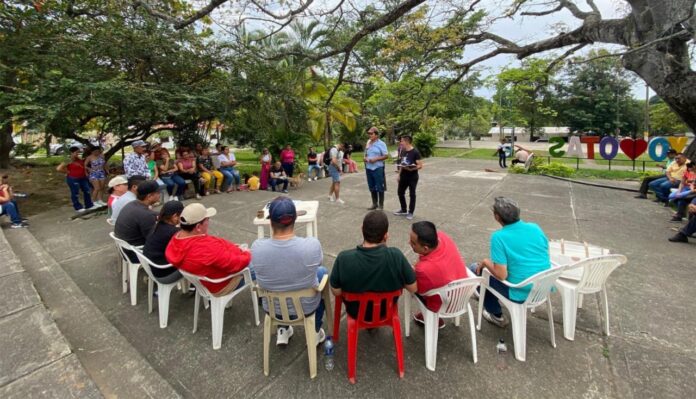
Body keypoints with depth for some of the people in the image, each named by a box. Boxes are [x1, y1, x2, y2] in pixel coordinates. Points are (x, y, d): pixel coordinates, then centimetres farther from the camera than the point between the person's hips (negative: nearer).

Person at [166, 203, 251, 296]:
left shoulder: (176, 239, -12)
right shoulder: (206, 248, -41)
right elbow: (237, 264, -31)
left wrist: (229, 247, 3)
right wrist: (246, 254, -10)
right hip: (221, 286, -8)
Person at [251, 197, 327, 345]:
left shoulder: (257, 247, -27)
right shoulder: (312, 245, -30)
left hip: (272, 308, 2)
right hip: (306, 307, -1)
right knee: (322, 271, 28)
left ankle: (283, 330, 40)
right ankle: (315, 331, 36)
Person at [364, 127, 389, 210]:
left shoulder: (381, 144, -6)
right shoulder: (368, 143, 10)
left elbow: (386, 155, -8)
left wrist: (376, 159, -18)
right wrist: (364, 158, -2)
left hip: (378, 168, -6)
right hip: (368, 168, 6)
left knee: (380, 187, 2)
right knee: (372, 187, 13)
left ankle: (381, 205, 12)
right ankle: (374, 204, 25)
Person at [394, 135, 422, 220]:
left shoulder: (415, 152, -14)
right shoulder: (403, 151, 7)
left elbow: (420, 165, -16)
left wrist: (412, 169, -32)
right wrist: (399, 174, 13)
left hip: (413, 177, -7)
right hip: (403, 176, 7)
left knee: (412, 194, 3)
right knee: (400, 192, 12)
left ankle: (410, 212, 15)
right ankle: (404, 210, 28)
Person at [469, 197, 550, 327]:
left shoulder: (499, 237, -21)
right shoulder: (535, 227, -2)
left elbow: (501, 275, -23)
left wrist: (485, 262, -4)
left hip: (521, 294, -7)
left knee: (474, 269, 10)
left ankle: (496, 315, 24)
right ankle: (489, 295, 50)